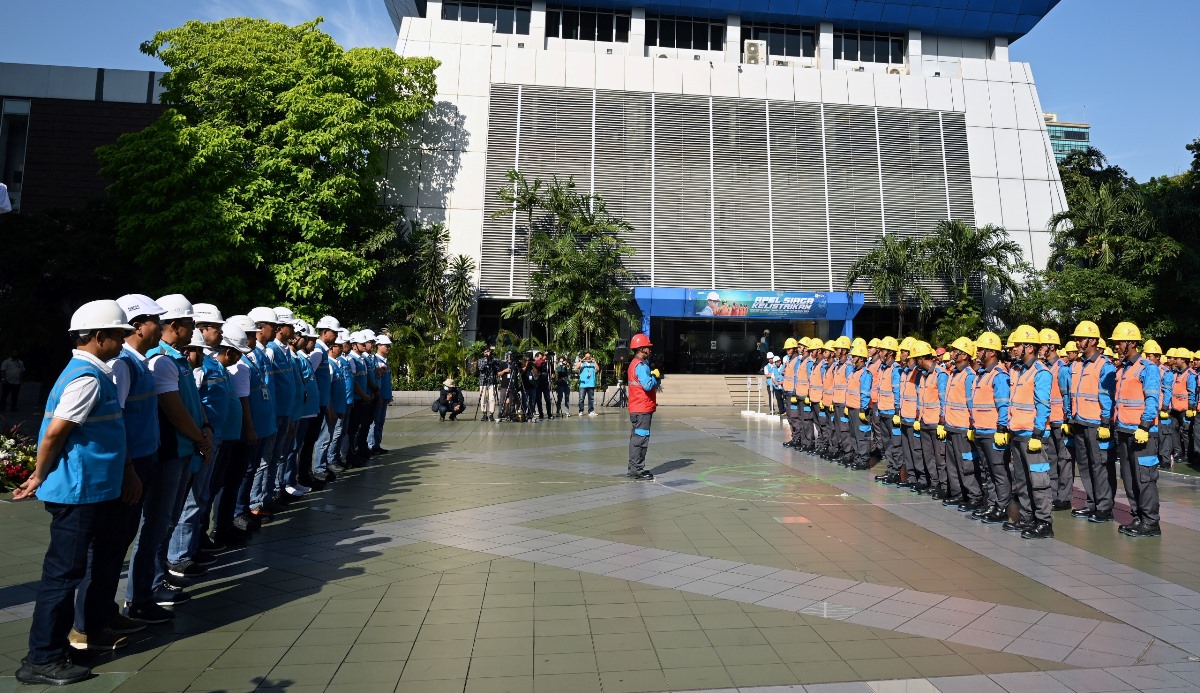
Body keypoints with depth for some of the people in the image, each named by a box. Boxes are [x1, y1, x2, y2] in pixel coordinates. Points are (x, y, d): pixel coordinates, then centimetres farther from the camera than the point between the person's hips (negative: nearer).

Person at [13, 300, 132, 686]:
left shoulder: (94, 373, 11)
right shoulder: (87, 377, -20)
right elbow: (54, 433, -21)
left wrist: (128, 473, 17)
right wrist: (39, 477, -7)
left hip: (100, 490, 10)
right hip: (78, 493, -10)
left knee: (108, 557, 21)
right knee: (64, 572, 1)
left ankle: (95, 630, 36)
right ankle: (42, 660, 14)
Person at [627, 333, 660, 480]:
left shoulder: (635, 363, 16)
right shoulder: (641, 365, -17)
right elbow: (648, 385, -26)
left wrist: (654, 376, 0)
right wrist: (655, 376, -9)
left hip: (636, 408, 10)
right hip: (643, 408, -10)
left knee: (636, 438, 15)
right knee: (641, 439, -5)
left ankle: (633, 468, 22)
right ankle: (637, 470, -1)